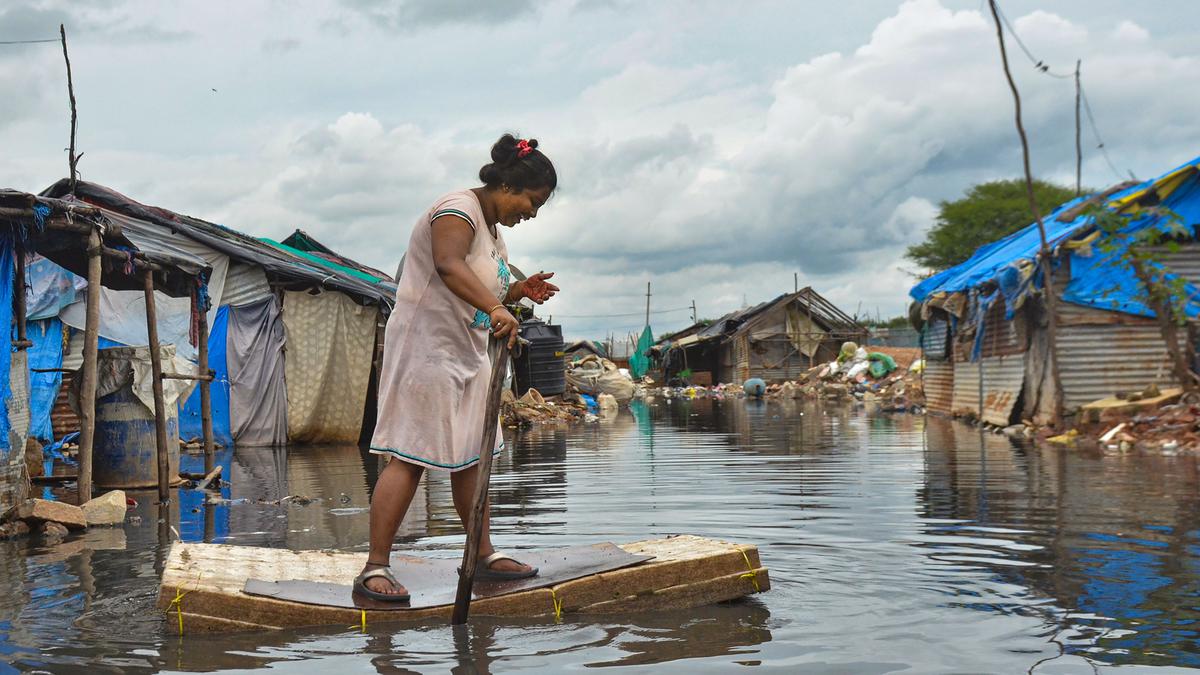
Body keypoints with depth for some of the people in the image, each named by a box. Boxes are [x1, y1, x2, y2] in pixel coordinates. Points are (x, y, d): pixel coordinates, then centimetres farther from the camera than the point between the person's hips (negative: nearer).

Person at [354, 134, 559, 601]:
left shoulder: (492, 229, 16)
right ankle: (374, 569, -9)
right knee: (408, 458, -11)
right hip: (426, 348, -10)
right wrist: (495, 307, -49)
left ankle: (484, 555, 24)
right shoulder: (459, 211, -15)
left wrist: (518, 291, 7)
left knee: (469, 456, 15)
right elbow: (448, 266, -36)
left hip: (467, 354, 10)